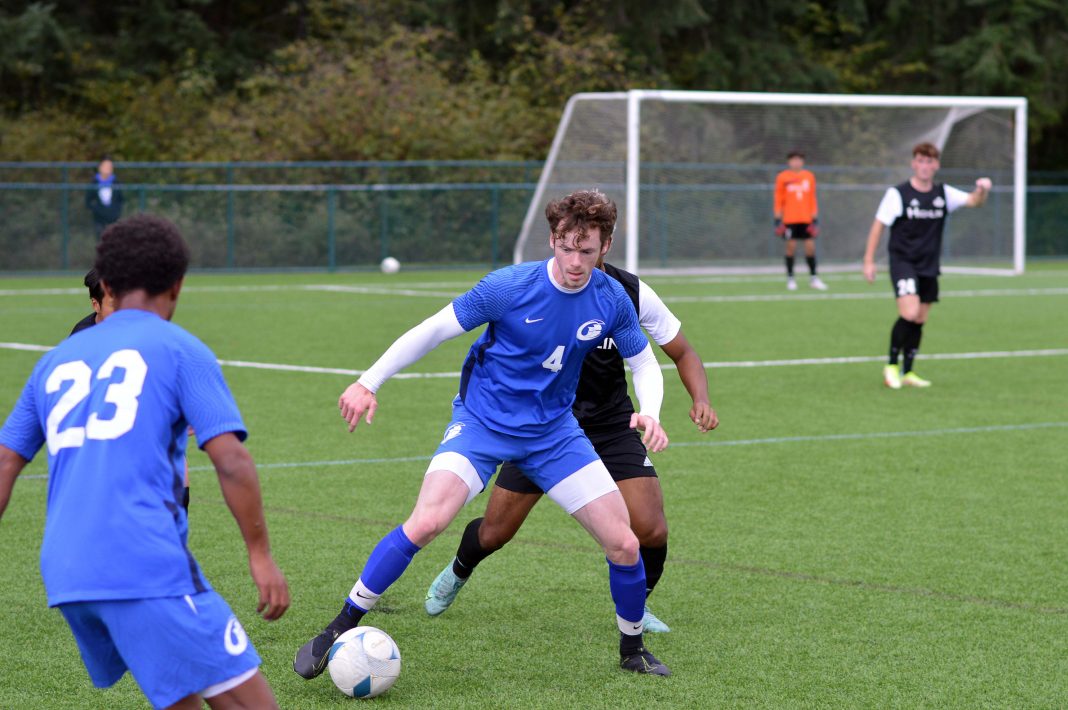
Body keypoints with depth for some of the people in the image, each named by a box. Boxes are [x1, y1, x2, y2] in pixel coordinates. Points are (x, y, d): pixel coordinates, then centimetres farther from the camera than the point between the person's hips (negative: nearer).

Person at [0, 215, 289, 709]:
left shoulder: (57, 361, 20)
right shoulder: (180, 350, 4)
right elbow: (231, 461, -6)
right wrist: (261, 555, 0)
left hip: (64, 575, 7)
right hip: (147, 565, -7)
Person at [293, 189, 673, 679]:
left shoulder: (612, 300, -8)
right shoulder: (509, 287, -19)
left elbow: (644, 363, 8)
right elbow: (434, 330, -10)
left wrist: (649, 413, -12)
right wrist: (369, 383, -12)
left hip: (554, 431, 4)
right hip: (482, 421, -4)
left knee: (624, 545, -2)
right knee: (426, 522, -26)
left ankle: (632, 650, 24)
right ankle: (339, 631, -13)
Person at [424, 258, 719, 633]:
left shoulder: (632, 293, -12)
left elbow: (683, 353, 1)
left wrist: (701, 399, -18)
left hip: (611, 428, 1)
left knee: (651, 530, -16)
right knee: (493, 534, 2)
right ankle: (457, 573, 40)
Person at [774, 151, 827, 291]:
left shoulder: (809, 176, 8)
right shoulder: (782, 178, 1)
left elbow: (812, 199, 11)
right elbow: (778, 200, 2)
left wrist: (815, 218, 7)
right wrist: (778, 220, -3)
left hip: (806, 219, 2)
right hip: (789, 219, -2)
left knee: (810, 246, -1)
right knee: (791, 246, -2)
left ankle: (813, 278, 8)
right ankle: (790, 278, 7)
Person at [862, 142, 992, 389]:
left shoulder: (943, 193, 4)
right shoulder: (898, 193, -8)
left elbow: (974, 201, -2)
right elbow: (879, 225, -5)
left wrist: (982, 190, -26)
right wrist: (869, 260, -7)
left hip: (929, 267, 5)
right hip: (902, 261, -5)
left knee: (919, 321, 8)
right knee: (909, 313, -21)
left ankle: (907, 372, 19)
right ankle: (892, 366, -5)